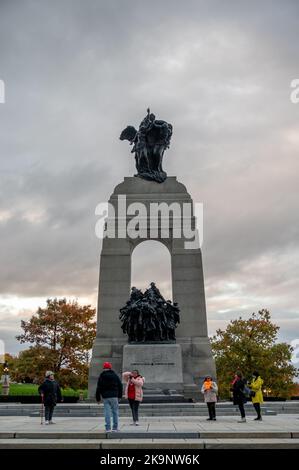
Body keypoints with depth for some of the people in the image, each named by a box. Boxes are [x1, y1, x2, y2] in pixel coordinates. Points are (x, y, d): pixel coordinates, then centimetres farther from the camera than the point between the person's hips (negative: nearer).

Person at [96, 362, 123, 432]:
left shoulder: (101, 377, 2)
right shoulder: (115, 376, 6)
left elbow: (98, 388, 1)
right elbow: (120, 386, 8)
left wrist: (98, 398, 7)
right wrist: (119, 396, 15)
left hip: (105, 397, 0)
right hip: (114, 397, 0)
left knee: (107, 413, 1)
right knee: (115, 412, 8)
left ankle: (108, 428, -2)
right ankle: (115, 428, 10)